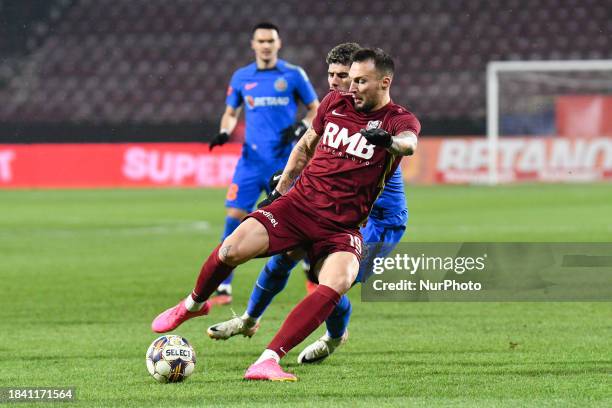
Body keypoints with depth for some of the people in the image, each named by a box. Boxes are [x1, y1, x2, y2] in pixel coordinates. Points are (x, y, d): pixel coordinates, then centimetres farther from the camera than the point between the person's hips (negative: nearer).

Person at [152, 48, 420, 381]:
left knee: (337, 284, -32)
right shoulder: (335, 102, 8)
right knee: (232, 249, -19)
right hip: (298, 203, 3)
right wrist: (279, 190, 20)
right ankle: (193, 304, 13)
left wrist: (390, 141, -52)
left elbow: (409, 143, -29)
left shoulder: (398, 120, -5)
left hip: (341, 228, -3)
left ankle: (268, 360, -32)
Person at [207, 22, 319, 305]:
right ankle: (223, 289, -7)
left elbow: (315, 109, 8)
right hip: (252, 160, 2)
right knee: (234, 216, -10)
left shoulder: (293, 75, 1)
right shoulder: (241, 77, 8)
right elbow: (231, 113, 19)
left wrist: (300, 129, -11)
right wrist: (224, 133, -1)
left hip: (285, 161, -2)